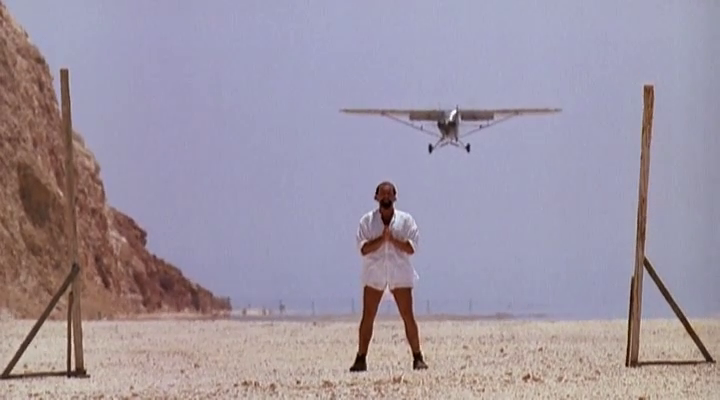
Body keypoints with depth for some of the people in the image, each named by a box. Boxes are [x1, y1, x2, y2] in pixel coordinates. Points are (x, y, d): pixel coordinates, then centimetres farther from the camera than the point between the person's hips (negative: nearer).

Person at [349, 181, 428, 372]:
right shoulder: (367, 220, 2)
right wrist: (382, 238, -19)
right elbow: (363, 248, -7)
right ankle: (361, 359, 1)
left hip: (400, 273, 0)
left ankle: (418, 358, 4)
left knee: (408, 316, -2)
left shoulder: (406, 220, 2)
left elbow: (411, 247, -6)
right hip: (374, 273, 0)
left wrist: (393, 239, -17)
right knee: (367, 317, -3)